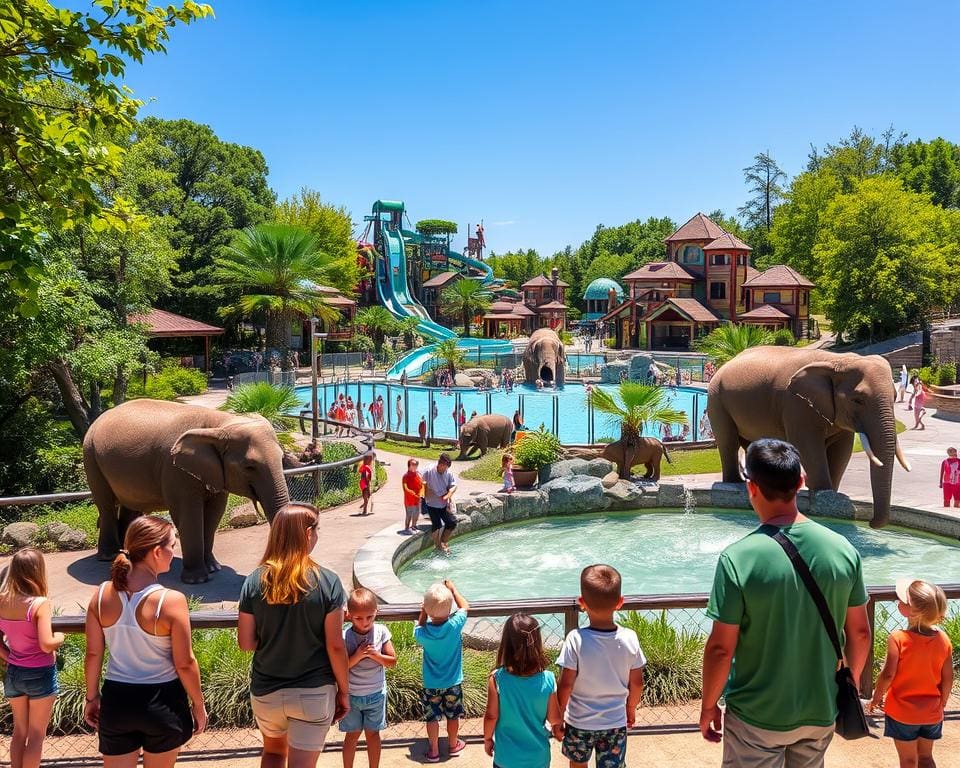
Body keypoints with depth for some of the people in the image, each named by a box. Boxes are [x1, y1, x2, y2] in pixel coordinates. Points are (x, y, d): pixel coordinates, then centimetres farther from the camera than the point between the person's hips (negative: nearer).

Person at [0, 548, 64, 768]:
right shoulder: (40, 603, -22)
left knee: (19, 730, 21)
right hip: (40, 675, -5)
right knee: (36, 735, 11)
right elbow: (46, 645, -25)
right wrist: (60, 637, -5)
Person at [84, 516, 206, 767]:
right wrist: (198, 704, 1)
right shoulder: (171, 600, -20)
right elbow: (185, 663, -14)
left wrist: (92, 697, 16)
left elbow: (93, 654, 1)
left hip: (116, 699, 3)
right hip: (162, 701, -3)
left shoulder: (102, 594, -8)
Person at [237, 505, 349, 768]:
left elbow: (245, 643, -4)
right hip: (313, 693, -3)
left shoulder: (255, 581, -9)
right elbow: (335, 646, -13)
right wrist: (344, 690, 0)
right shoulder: (327, 582, -16)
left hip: (266, 691, 3)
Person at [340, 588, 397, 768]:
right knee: (352, 734, 10)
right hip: (351, 695, -1)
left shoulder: (381, 632, -10)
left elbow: (392, 661, -6)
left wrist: (375, 655, -23)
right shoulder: (345, 637, -16)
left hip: (376, 693, 1)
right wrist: (357, 656, -26)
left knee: (372, 733, 13)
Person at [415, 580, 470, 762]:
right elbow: (465, 606, -5)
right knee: (453, 716, 20)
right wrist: (452, 589, 3)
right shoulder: (455, 625, -25)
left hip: (431, 684, -1)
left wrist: (422, 615, -5)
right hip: (453, 682, 1)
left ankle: (433, 751, 27)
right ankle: (453, 745, 38)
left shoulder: (423, 632, -23)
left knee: (432, 718, 16)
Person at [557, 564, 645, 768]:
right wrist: (631, 709, 15)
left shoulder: (576, 640, -23)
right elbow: (636, 683, -4)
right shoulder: (630, 639, -16)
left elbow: (565, 685, -17)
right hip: (615, 723, 1)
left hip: (579, 722, -1)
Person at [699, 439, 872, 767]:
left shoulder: (738, 558, -22)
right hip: (821, 712, 4)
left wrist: (708, 706, -2)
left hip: (757, 718, -4)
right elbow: (860, 633, 1)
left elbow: (720, 648, -18)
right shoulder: (843, 549, -10)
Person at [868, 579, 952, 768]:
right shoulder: (944, 639, -11)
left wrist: (876, 698, -2)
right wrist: (942, 704, 14)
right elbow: (948, 678, -3)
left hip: (902, 712, -4)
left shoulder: (898, 638, -23)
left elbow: (888, 675, -19)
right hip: (932, 714, 4)